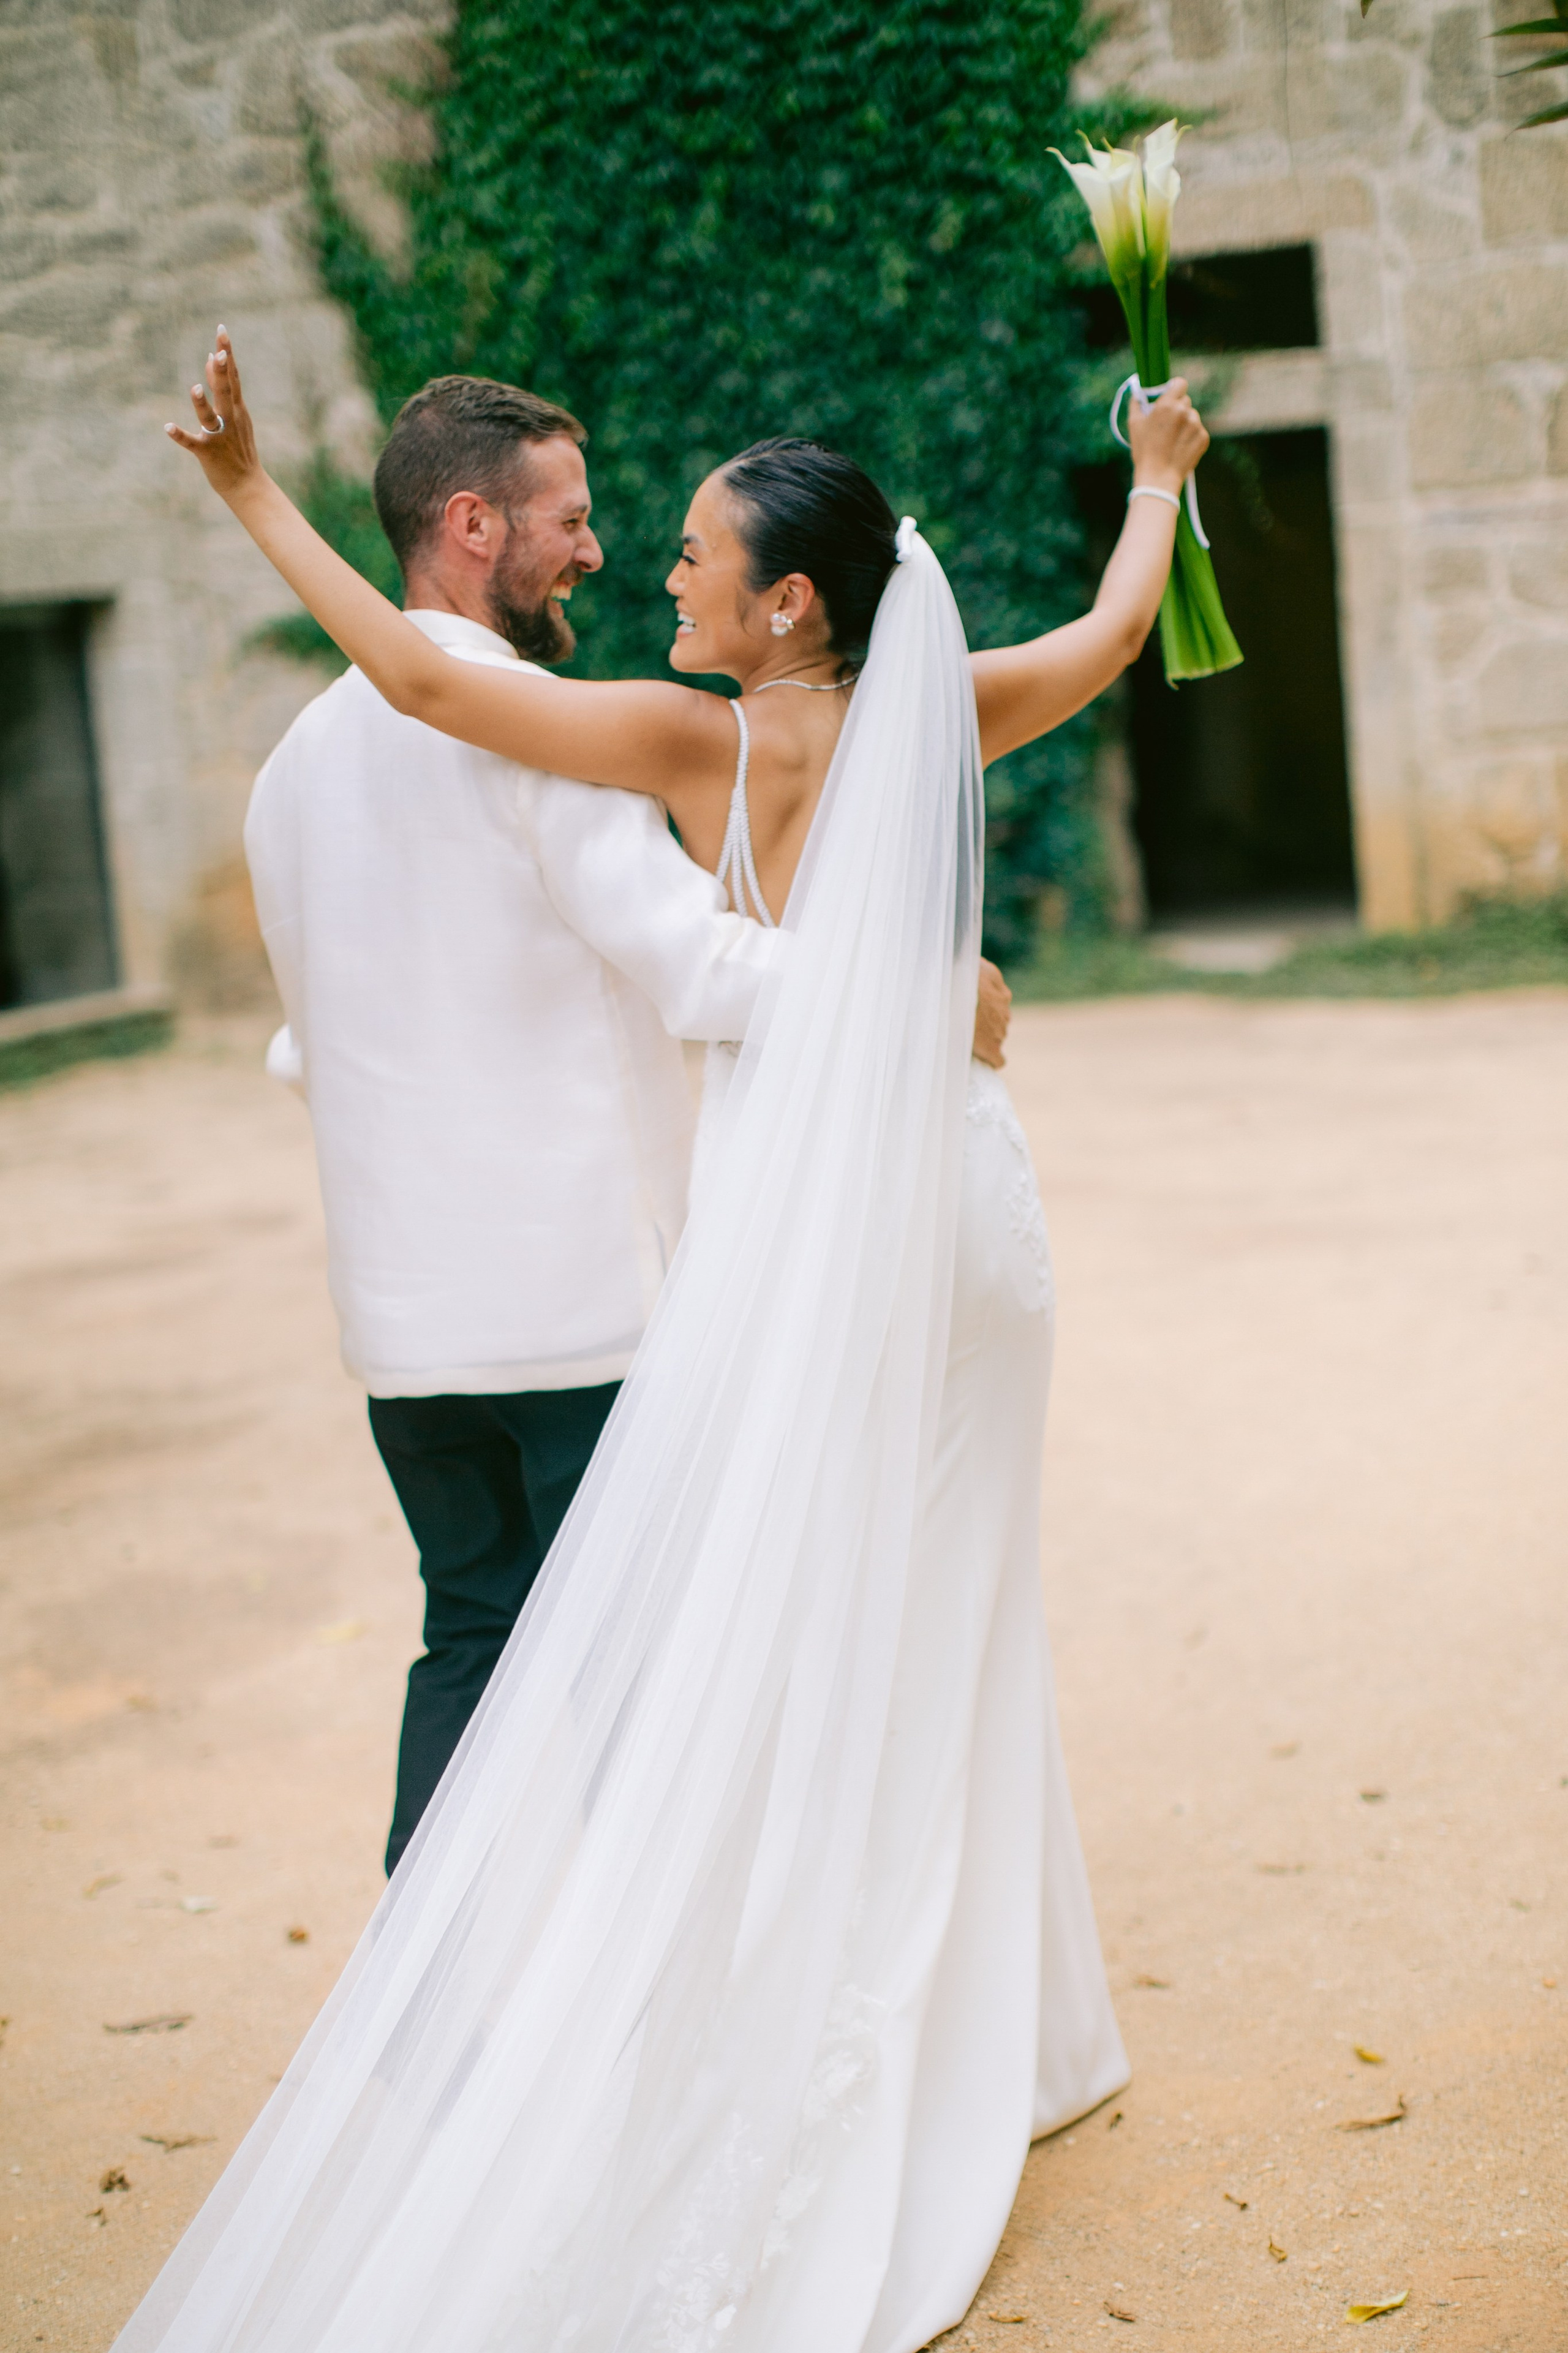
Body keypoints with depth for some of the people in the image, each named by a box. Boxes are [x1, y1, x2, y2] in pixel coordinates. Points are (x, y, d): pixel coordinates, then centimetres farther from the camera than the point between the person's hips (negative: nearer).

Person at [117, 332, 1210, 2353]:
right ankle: (996, 2048, 28)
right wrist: (1158, 476, 39)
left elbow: (419, 678, -20)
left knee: (748, 1649, 0)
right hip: (963, 1214, 6)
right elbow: (1113, 629, 21)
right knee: (936, 1629, 17)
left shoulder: (709, 749, -14)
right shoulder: (942, 716, 0)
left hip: (812, 1224, -6)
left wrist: (254, 493, -13)